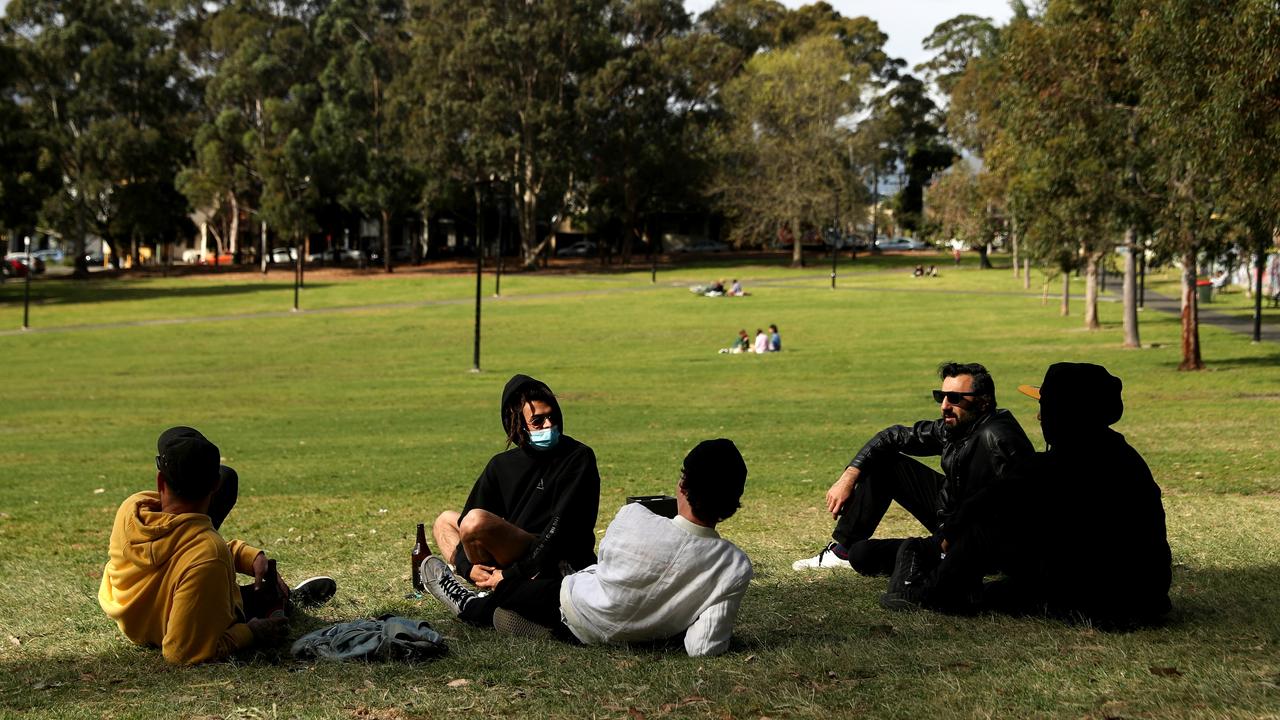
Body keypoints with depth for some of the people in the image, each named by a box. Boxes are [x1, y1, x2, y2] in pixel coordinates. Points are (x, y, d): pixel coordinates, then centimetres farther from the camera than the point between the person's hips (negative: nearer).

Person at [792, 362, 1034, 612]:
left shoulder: (997, 436, -27)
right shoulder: (950, 428, -1)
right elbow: (894, 436, 11)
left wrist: (949, 533, -37)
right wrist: (849, 477, 2)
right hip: (950, 520, 9)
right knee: (882, 460, 11)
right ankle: (842, 549, 21)